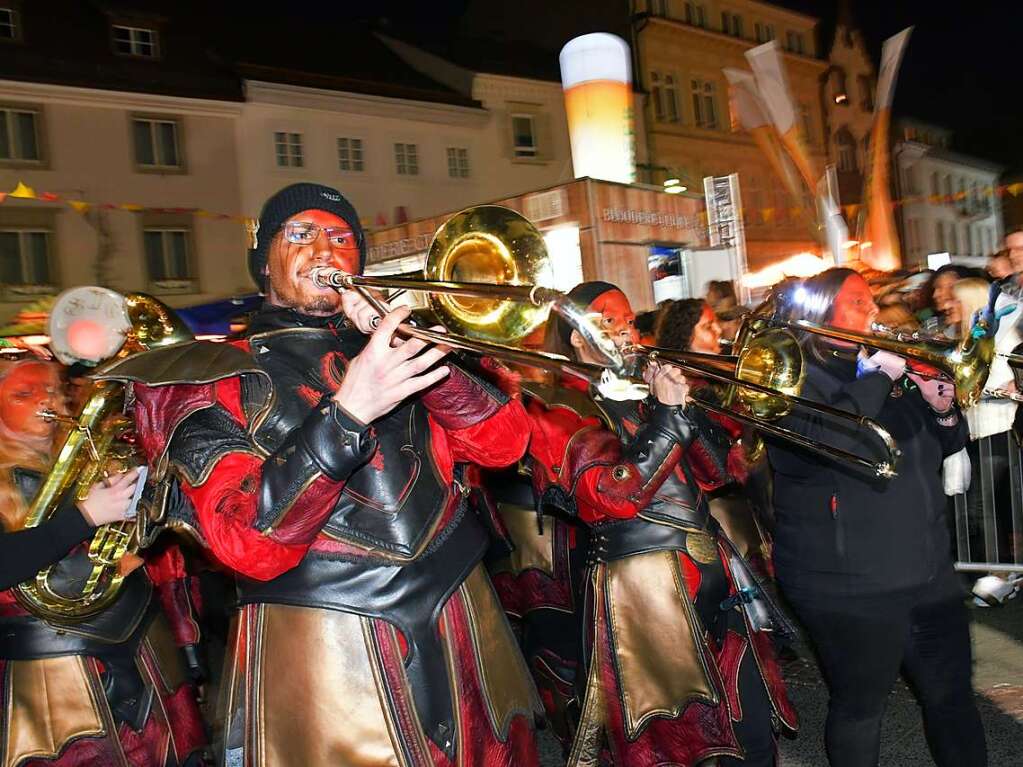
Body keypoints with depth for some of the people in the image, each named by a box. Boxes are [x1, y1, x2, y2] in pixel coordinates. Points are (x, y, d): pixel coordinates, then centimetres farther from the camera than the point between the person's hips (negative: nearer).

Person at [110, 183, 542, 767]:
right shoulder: (220, 377, 0)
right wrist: (347, 410, -26)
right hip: (324, 654, -3)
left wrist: (420, 347, -14)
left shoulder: (392, 346, 10)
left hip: (465, 632, 4)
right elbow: (249, 548, -15)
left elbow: (505, 442, -2)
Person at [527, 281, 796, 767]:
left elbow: (714, 468, 9)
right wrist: (668, 413, -18)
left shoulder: (644, 390, 14)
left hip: (714, 572, 7)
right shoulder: (559, 409, -6)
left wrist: (682, 402, -5)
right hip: (643, 588, -6)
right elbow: (613, 497, -20)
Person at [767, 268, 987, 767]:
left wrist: (944, 411, -3)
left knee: (952, 693, 19)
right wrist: (879, 378, -25)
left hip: (928, 571, 7)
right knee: (860, 707, 10)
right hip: (848, 587, -7)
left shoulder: (886, 367, 10)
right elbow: (820, 446, -33)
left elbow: (942, 447, 19)